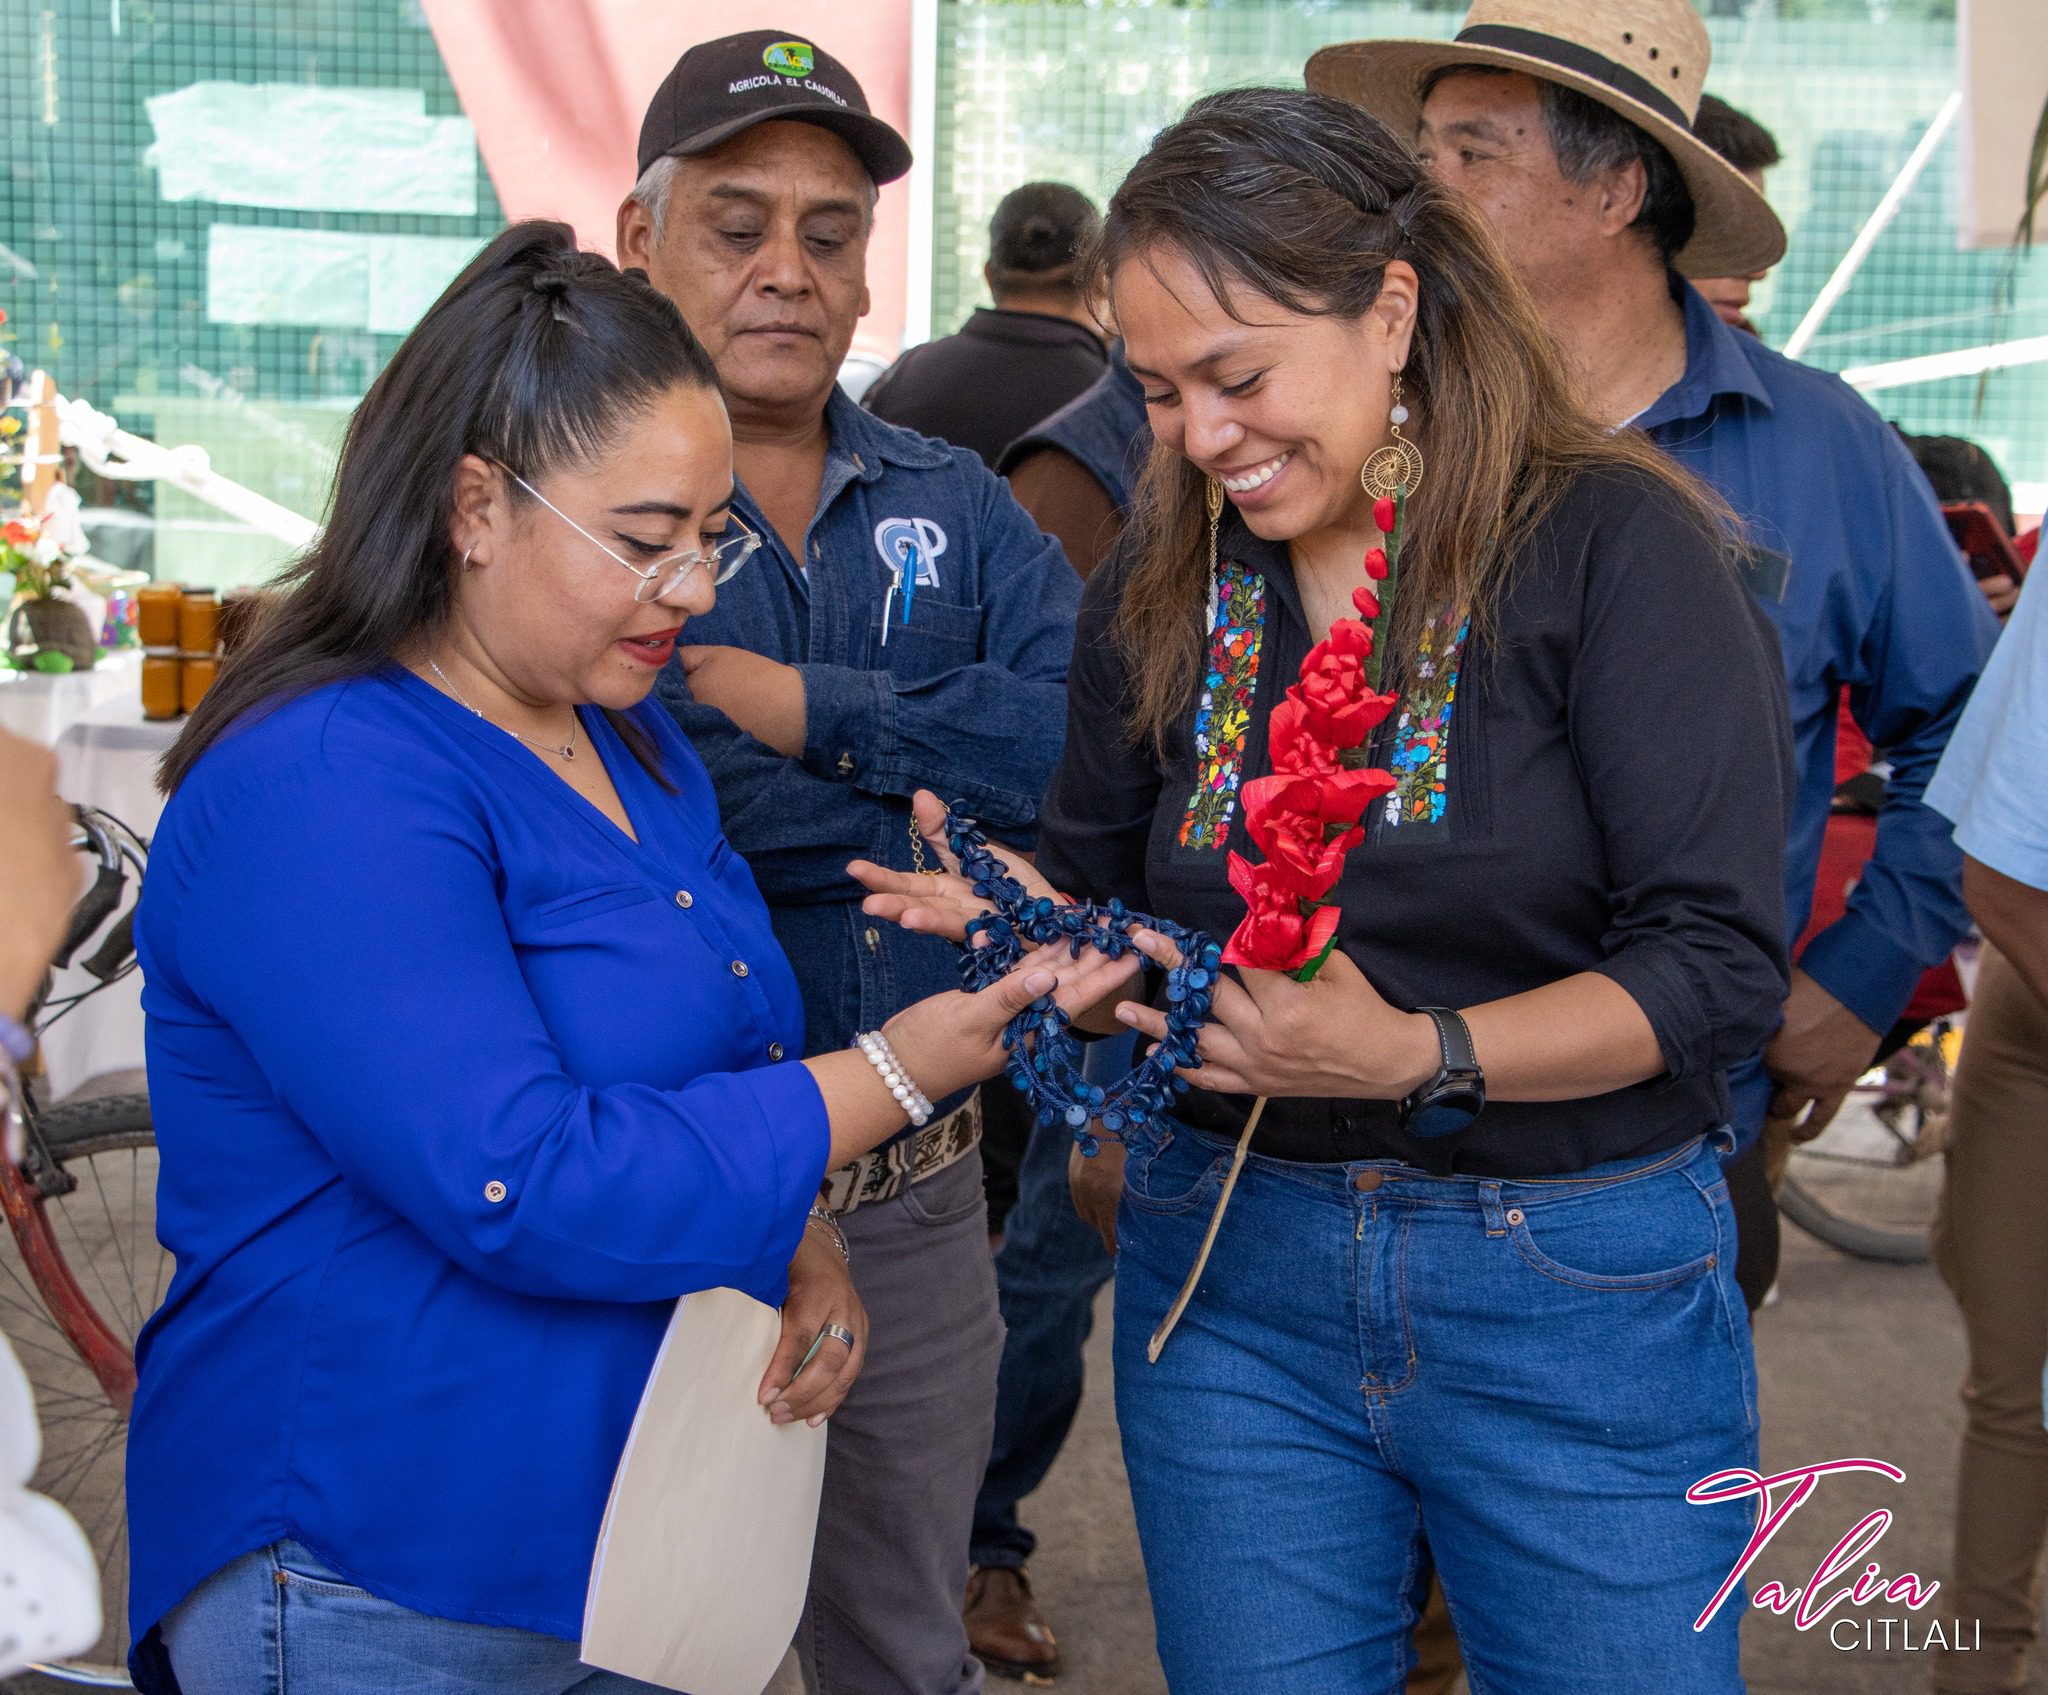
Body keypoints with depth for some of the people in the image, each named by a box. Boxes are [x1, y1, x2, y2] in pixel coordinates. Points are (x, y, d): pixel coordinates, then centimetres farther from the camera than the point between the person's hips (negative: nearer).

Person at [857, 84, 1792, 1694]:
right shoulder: (1160, 591, 4)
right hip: (1230, 1274, 4)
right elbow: (1108, 886, 12)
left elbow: (1718, 960, -14)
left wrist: (1420, 1058, -25)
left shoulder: (1616, 546, -11)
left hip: (1579, 1294, -3)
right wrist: (1033, 922, -10)